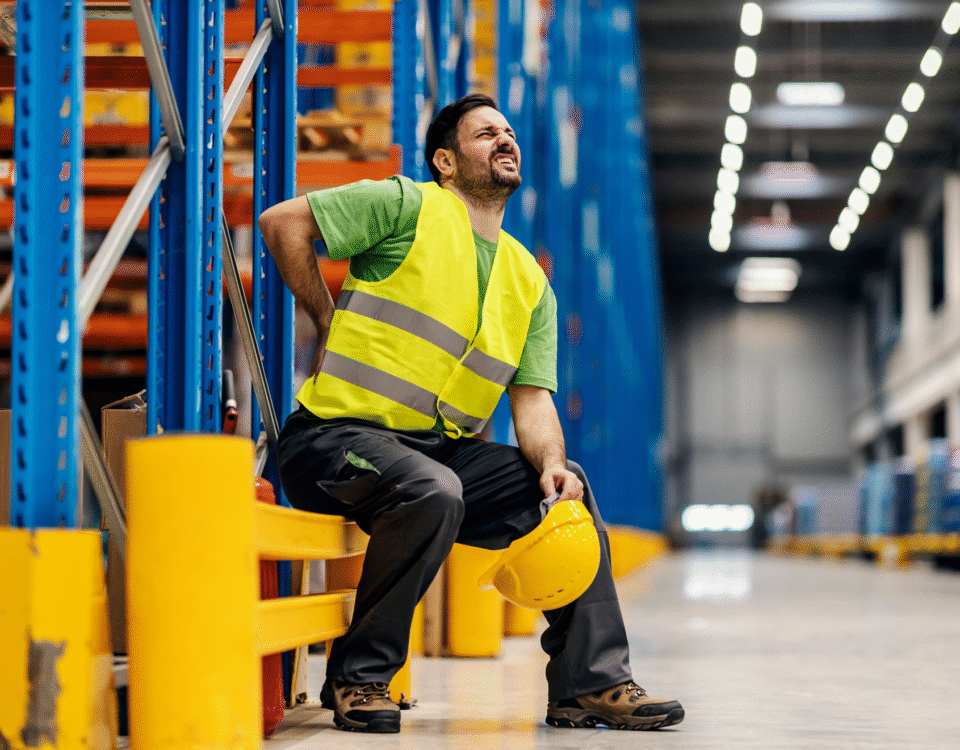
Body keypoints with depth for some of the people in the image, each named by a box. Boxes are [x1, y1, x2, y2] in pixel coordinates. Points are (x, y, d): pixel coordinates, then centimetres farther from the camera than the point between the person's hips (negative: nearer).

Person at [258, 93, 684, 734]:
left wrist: (551, 465, -13)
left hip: (439, 448, 7)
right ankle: (358, 677, -18)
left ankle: (591, 683, -2)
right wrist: (329, 325, -3)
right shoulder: (408, 206, -3)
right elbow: (283, 222, -6)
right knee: (432, 490, -35)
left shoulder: (531, 283, 15)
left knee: (569, 488, -7)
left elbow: (532, 396, 8)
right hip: (339, 435, -6)